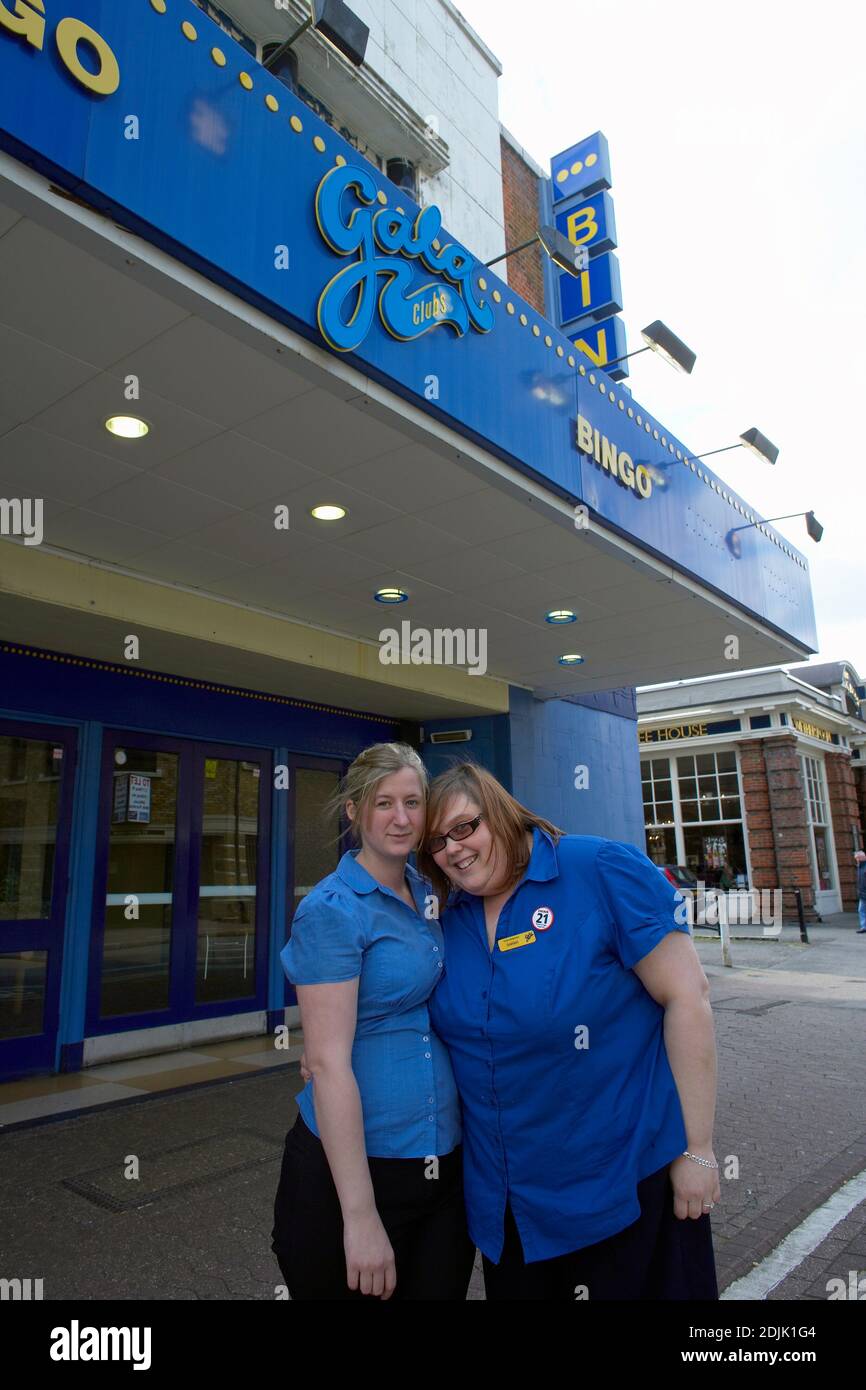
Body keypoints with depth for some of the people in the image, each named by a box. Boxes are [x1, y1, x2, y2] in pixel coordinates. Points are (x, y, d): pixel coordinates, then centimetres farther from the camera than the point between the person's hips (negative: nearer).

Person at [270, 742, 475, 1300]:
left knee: (443, 1287, 18)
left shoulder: (427, 892, 4)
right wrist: (360, 1216, -21)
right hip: (357, 1165, -6)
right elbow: (328, 1063, -21)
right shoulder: (333, 910, -18)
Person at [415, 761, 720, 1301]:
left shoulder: (603, 871, -17)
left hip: (626, 1179, -5)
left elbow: (687, 997, -16)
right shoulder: (452, 920, 0)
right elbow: (446, 1020, 14)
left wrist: (696, 1150, -14)